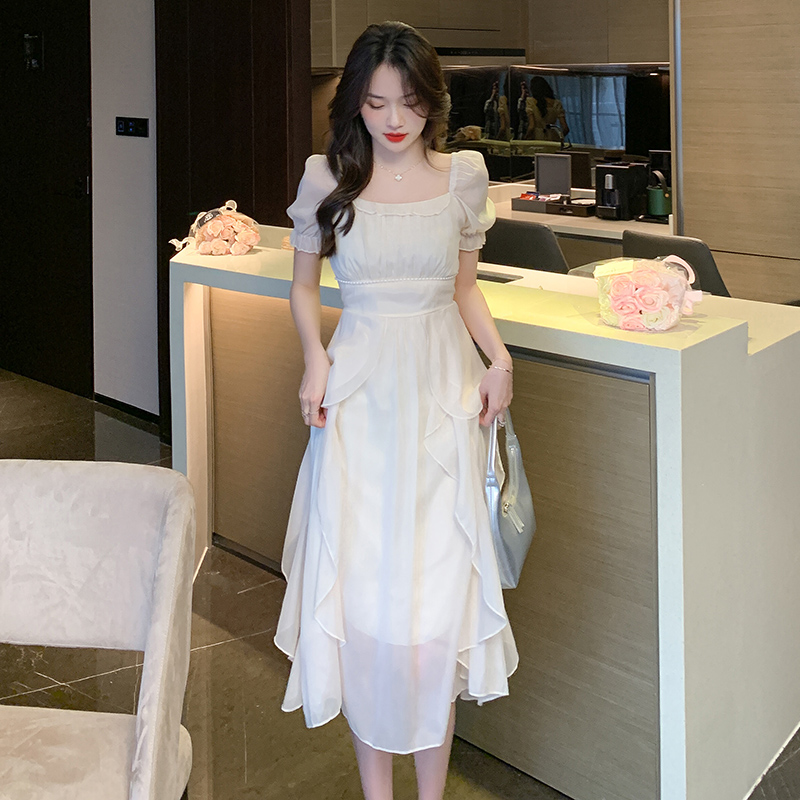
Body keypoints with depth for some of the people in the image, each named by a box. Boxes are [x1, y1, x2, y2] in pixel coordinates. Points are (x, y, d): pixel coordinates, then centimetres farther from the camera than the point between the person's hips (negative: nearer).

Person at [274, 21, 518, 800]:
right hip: (358, 394, 0)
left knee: (437, 590, 2)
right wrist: (314, 358, -6)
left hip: (440, 394, 1)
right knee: (361, 589, 3)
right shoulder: (326, 179, 0)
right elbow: (304, 284, 11)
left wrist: (498, 357, -3)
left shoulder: (464, 176, 3)